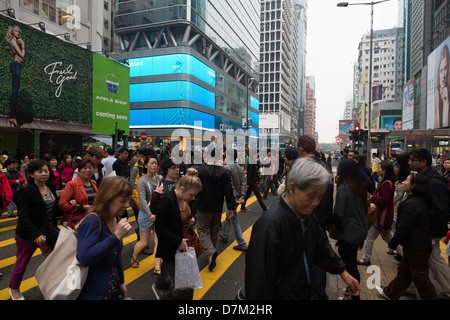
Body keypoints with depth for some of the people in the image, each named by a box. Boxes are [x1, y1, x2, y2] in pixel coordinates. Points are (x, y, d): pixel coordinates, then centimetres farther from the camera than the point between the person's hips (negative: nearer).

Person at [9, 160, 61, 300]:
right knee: (22, 263, 14)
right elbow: (23, 216, -23)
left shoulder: (51, 187, 2)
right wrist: (36, 234, -31)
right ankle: (14, 288, 40)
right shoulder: (25, 192, -17)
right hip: (28, 235, -5)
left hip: (49, 232, 5)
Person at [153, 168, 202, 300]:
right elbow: (159, 228, -22)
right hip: (170, 250, -8)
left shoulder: (186, 199, -2)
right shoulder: (167, 201, -26)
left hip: (183, 245, 8)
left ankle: (159, 286, 53)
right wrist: (178, 241, -22)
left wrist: (192, 220, -5)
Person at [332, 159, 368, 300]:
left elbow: (339, 215, -17)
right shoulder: (361, 186, 3)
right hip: (360, 230, 8)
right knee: (352, 264, 20)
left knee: (349, 266, 5)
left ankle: (355, 295, 16)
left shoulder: (343, 189, -22)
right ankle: (354, 293, 34)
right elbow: (365, 209, 15)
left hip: (348, 233, -8)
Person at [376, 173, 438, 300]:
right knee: (403, 271, 21)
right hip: (414, 246, 10)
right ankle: (391, 293, 35)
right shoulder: (419, 201, 7)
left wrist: (392, 244, -11)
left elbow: (403, 228, -23)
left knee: (421, 279, 4)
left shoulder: (411, 204, -25)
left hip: (417, 248, -10)